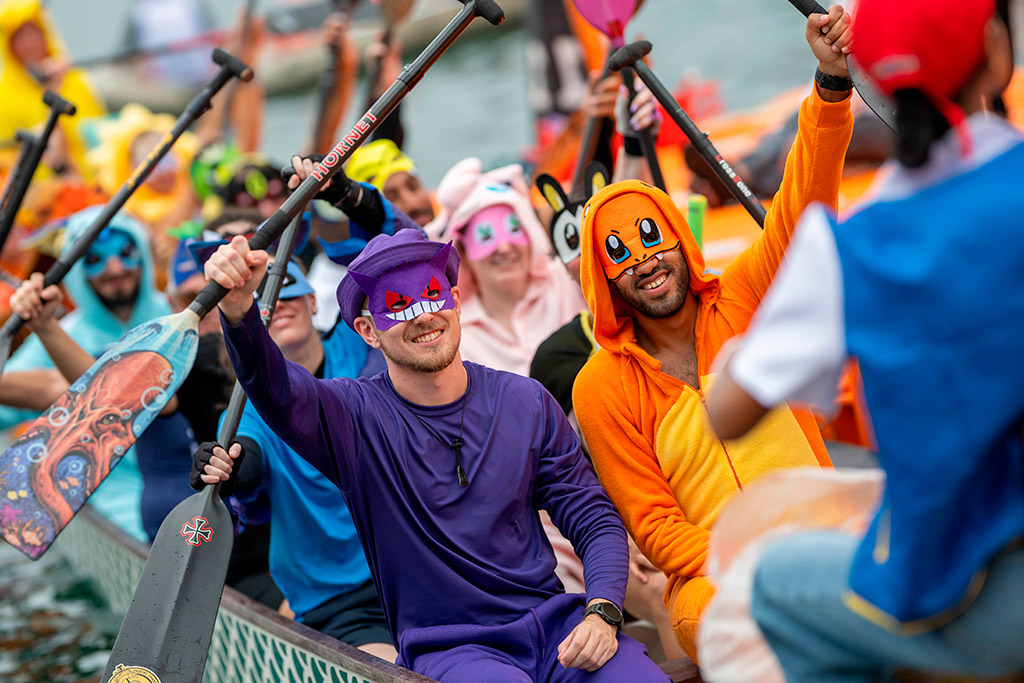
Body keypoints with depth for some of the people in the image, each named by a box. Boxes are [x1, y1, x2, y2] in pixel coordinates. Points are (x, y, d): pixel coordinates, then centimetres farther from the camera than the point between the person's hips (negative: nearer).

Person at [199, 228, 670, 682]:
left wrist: (601, 612, -9)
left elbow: (595, 520, 9)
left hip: (554, 622, 3)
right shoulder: (354, 417, -3)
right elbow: (277, 390, -25)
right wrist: (239, 308, -45)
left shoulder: (525, 403, 6)